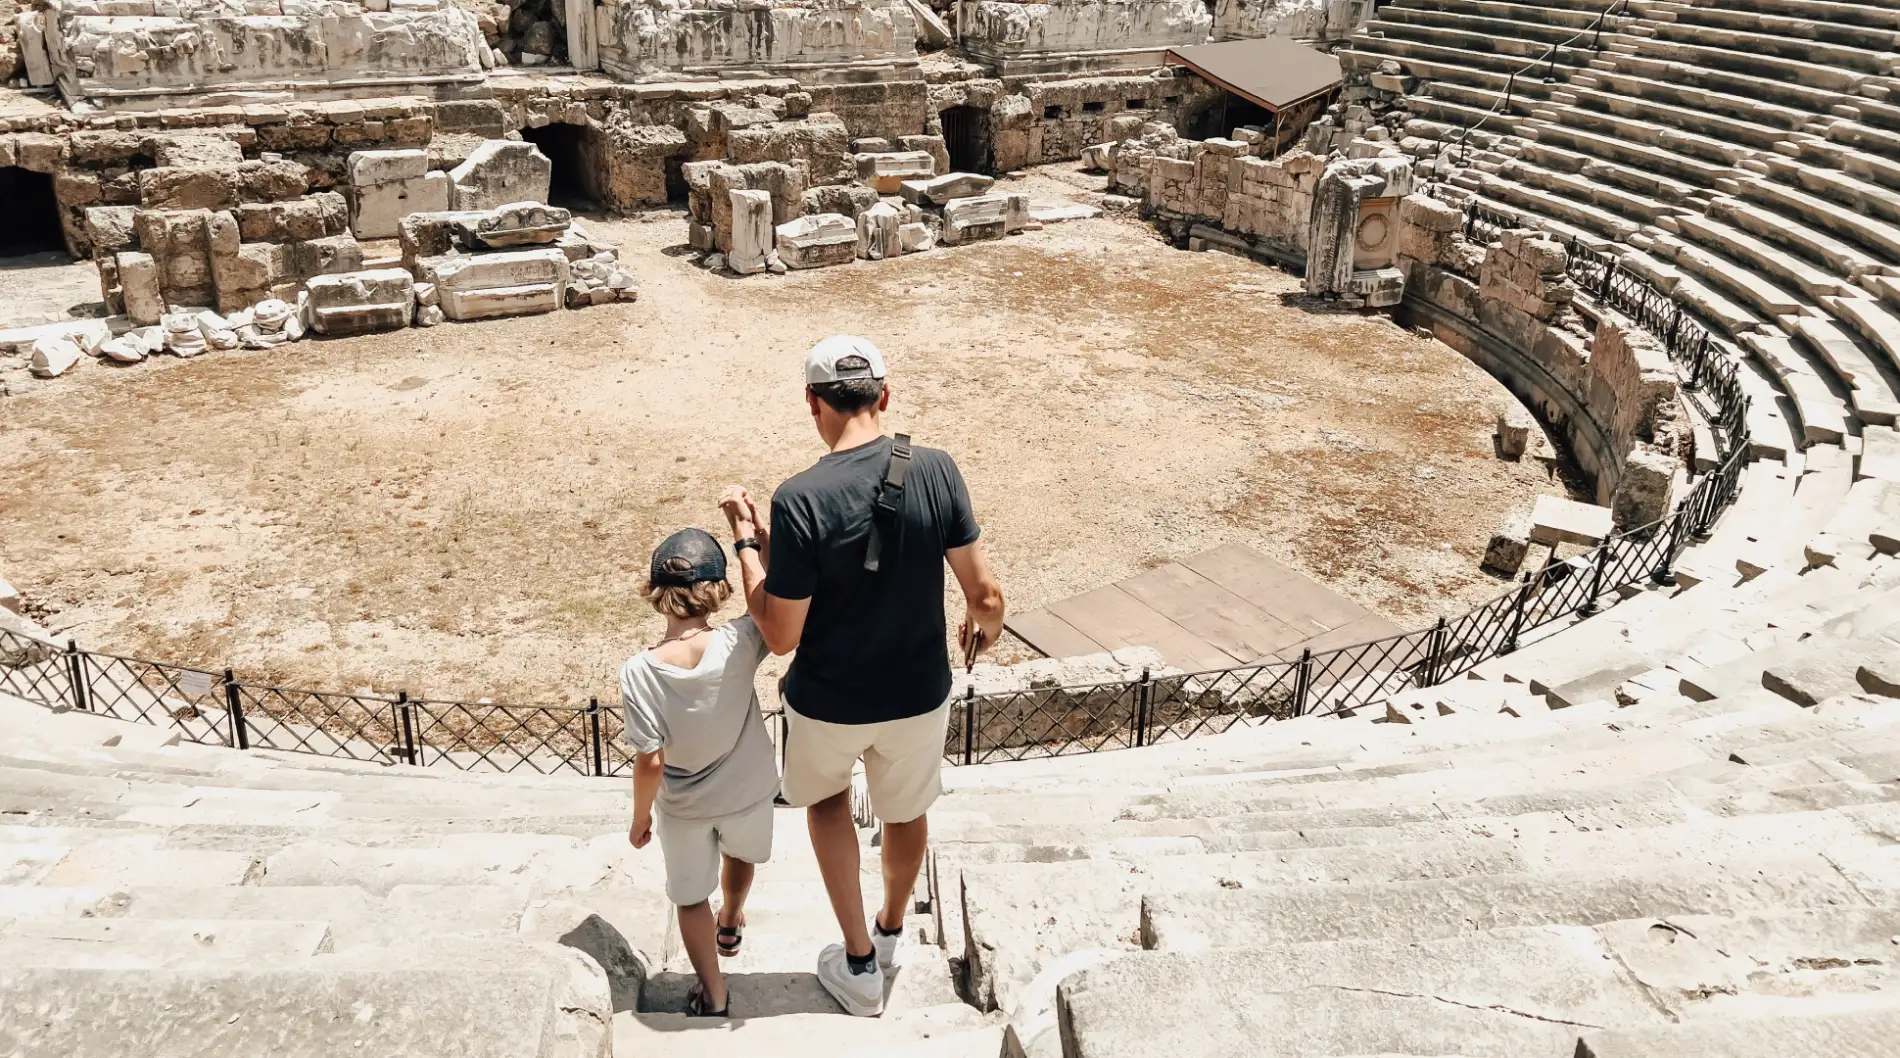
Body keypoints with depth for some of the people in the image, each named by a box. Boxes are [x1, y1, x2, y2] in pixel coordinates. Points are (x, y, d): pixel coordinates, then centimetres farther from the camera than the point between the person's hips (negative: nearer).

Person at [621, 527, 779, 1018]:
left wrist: (640, 817, -7)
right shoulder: (738, 644, -29)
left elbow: (651, 762, -24)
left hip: (683, 807, -2)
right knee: (739, 855, 35)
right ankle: (730, 925, 63)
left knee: (691, 897, 24)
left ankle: (714, 994, 37)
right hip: (747, 791, 2)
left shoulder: (639, 671, -30)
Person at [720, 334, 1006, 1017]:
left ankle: (860, 963, 31)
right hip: (918, 696, 3)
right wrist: (985, 623, 14)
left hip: (828, 702, -2)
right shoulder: (936, 471, -16)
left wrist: (747, 538, -9)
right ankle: (891, 931, 55)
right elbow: (984, 591, -9)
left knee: (826, 797, 29)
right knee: (906, 811, 29)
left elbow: (780, 635, -18)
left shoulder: (800, 500, -25)